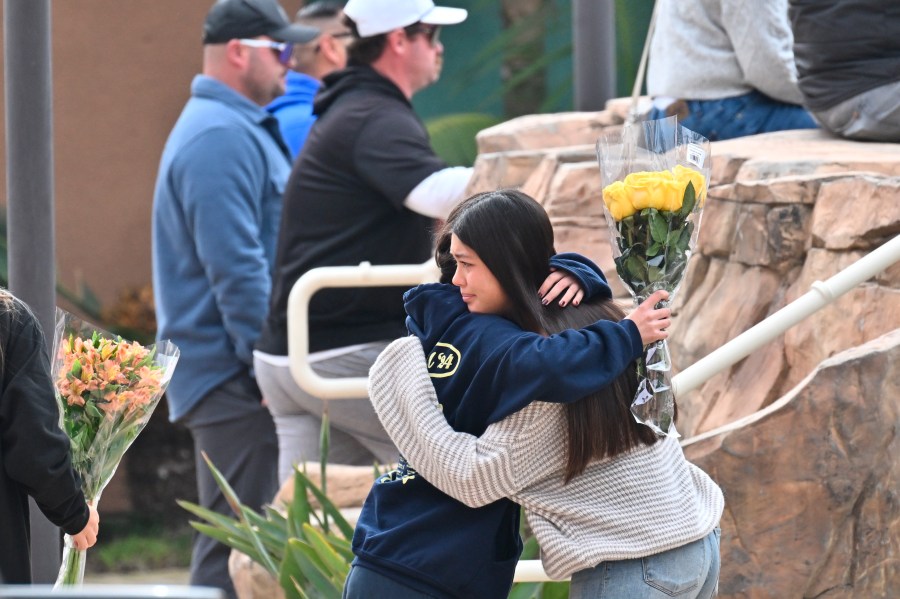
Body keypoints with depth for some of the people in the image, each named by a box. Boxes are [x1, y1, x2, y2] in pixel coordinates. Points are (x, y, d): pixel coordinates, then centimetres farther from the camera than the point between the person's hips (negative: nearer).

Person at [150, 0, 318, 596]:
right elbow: (236, 269, -22)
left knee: (232, 542, 13)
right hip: (234, 380, -11)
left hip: (240, 373, 11)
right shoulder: (221, 138, -16)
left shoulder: (241, 129, 20)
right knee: (236, 546, -11)